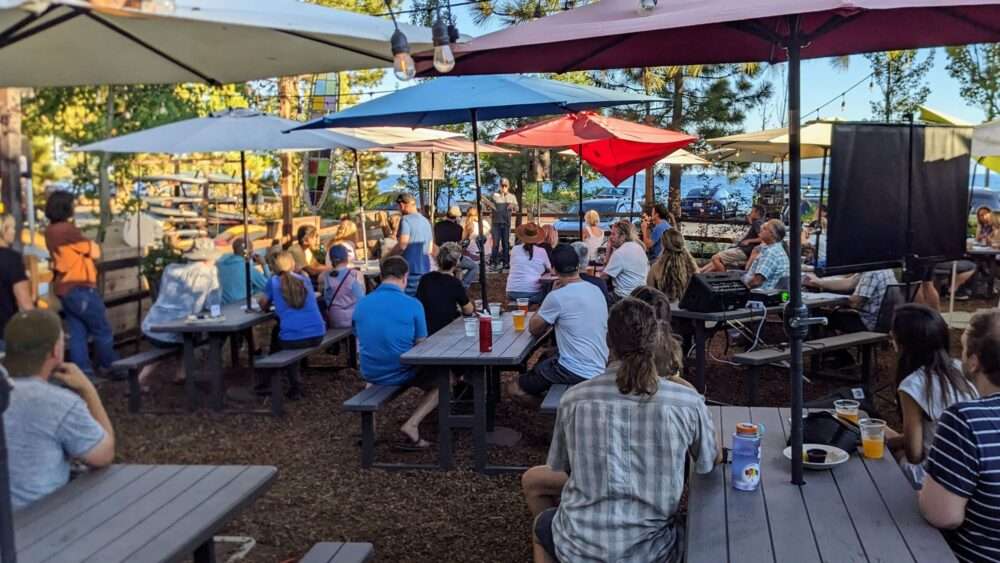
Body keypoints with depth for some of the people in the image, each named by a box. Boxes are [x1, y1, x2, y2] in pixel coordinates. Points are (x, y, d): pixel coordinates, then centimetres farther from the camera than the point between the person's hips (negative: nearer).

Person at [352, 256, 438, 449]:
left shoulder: (361, 304, -2)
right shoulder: (412, 304, -14)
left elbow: (361, 341, 10)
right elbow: (420, 346, -7)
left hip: (370, 373, 5)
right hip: (402, 373, -5)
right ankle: (411, 425, -2)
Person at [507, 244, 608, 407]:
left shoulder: (558, 296, -18)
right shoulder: (596, 291, 5)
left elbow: (534, 330, -2)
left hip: (576, 373, -8)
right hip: (599, 369, 8)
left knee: (514, 388, 6)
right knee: (543, 361, 30)